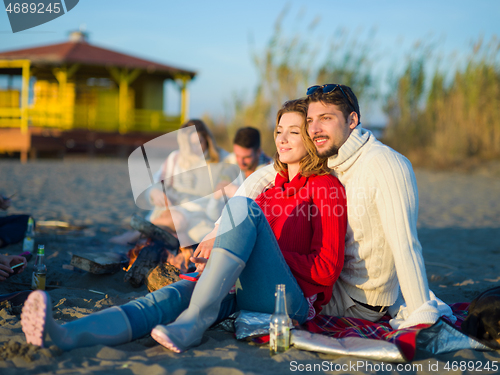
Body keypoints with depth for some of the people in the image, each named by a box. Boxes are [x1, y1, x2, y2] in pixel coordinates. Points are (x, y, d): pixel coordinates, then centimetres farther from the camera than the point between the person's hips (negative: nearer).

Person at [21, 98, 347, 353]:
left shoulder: (327, 187, 7)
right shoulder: (272, 188, 27)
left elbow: (327, 269, -3)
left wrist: (265, 249, -10)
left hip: (291, 299, -5)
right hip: (242, 293, 5)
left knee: (241, 206, -26)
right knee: (173, 295, -25)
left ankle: (194, 320, -34)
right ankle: (65, 336, -48)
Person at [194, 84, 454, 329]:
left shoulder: (385, 165, -25)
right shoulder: (323, 158, -3)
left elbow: (405, 246, -29)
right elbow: (261, 179, -2)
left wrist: (423, 319, -30)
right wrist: (219, 233, -13)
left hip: (361, 301, -7)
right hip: (339, 276, 7)